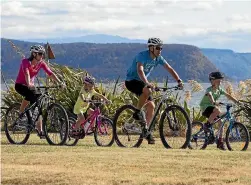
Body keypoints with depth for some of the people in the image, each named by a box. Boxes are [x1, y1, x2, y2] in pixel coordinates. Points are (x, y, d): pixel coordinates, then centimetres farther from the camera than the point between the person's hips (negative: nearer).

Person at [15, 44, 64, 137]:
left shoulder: (41, 63, -6)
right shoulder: (25, 62, -22)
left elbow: (50, 73, -14)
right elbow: (26, 73, -39)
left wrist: (60, 83, -28)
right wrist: (29, 84, -57)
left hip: (30, 86, 6)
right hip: (20, 85, -6)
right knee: (30, 95, -34)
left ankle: (40, 131, -1)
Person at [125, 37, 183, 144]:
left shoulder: (158, 58, -2)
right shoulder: (142, 56, -24)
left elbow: (170, 69, -3)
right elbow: (140, 70, -39)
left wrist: (179, 81, -16)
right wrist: (147, 83, -54)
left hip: (141, 82, 7)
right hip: (131, 81, -7)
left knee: (151, 106, -4)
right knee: (147, 90, -36)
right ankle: (137, 112, -19)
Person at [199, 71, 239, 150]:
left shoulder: (219, 89, 3)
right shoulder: (209, 89, -20)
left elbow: (228, 95, 1)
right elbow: (210, 95, -41)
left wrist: (237, 101, -11)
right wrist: (214, 102, -62)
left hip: (212, 107, 7)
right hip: (205, 107, -7)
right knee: (217, 110, -36)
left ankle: (220, 142, 1)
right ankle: (207, 125, -20)